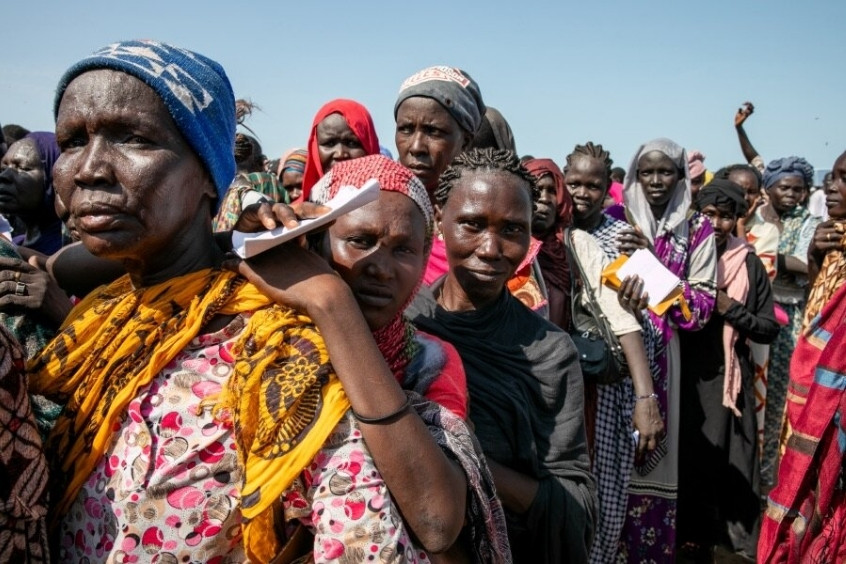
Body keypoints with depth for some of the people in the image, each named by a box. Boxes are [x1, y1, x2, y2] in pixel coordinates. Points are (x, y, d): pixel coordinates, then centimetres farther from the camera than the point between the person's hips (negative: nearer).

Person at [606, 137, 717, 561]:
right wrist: (622, 304, -19)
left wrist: (652, 261, -14)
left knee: (654, 454, 3)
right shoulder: (614, 220, 4)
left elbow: (703, 303, -1)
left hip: (662, 355, 0)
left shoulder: (697, 229, 4)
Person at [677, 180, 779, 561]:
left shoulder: (749, 264, 4)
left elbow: (770, 328, 2)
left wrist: (729, 309, -11)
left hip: (730, 376, 0)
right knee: (688, 458, 2)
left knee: (733, 462, 2)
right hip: (686, 375, 0)